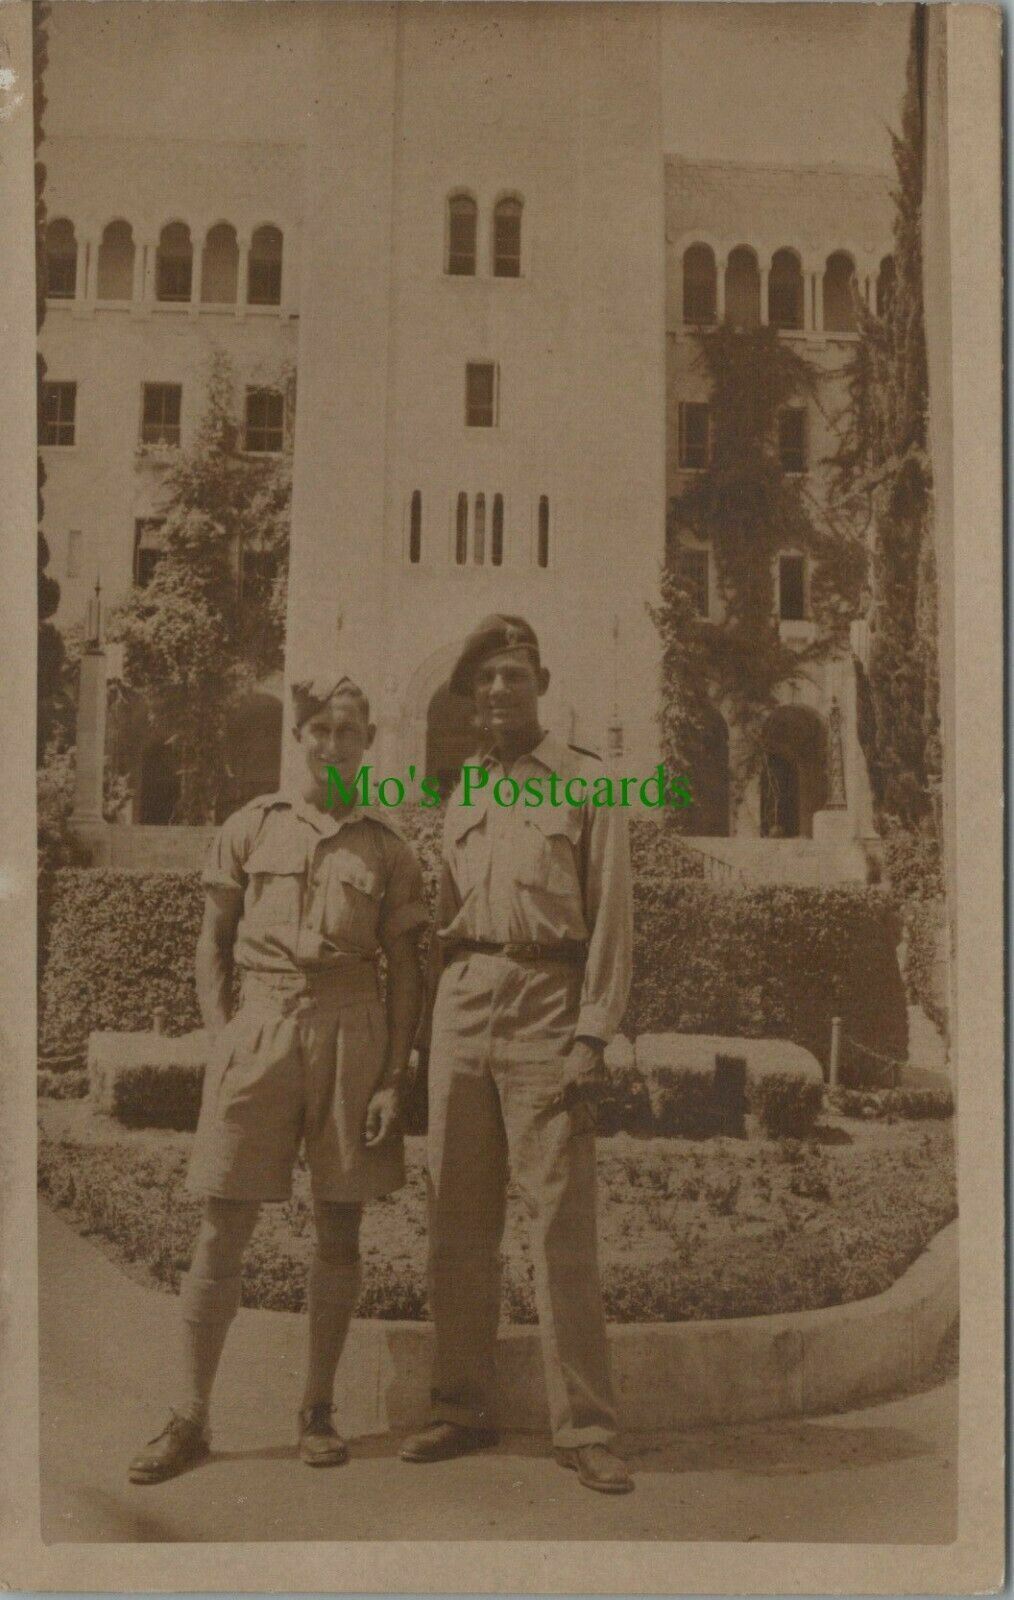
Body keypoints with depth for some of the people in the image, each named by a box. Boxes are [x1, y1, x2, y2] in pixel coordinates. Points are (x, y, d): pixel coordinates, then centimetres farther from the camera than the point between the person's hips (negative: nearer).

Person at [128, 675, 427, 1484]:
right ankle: (190, 1418, 11)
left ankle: (319, 1409, 20)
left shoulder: (387, 846, 7)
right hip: (259, 1025, 0)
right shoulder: (252, 827, 8)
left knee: (339, 1229, 6)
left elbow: (405, 973, 6)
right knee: (223, 1230, 1)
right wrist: (222, 1036, -3)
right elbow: (212, 943, 9)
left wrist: (393, 1079, -2)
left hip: (351, 1030, 1)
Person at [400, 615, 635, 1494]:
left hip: (548, 1004, -5)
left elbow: (611, 918, -1)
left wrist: (593, 1036, -9)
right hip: (462, 1003, 5)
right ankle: (464, 1407, 17)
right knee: (459, 1216, 6)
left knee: (563, 1220, -6)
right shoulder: (462, 791, 18)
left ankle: (585, 1427, 2)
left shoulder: (586, 782, 4)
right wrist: (434, 1022, 11)